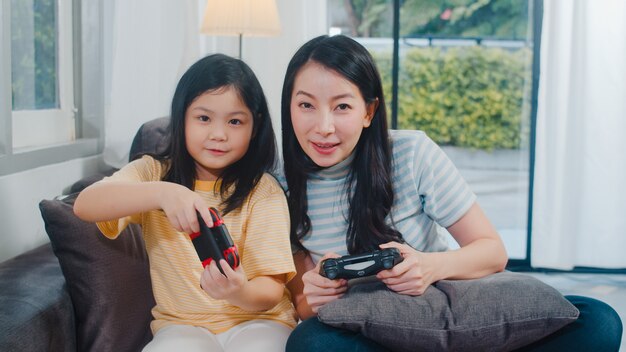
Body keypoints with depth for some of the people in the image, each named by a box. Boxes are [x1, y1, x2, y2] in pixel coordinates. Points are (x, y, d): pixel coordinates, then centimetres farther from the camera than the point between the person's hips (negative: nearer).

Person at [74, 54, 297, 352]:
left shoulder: (263, 190, -6)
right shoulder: (153, 172, -2)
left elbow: (271, 291, -10)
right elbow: (84, 206, -21)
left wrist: (239, 293, -34)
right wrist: (161, 193, -38)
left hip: (256, 320, 0)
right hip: (182, 324, 0)